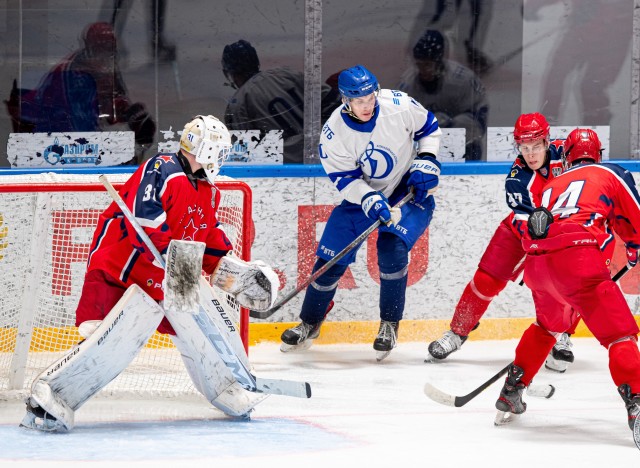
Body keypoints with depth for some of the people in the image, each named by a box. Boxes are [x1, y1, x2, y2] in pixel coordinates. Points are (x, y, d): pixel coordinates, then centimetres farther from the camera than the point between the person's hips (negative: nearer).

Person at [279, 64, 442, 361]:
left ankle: (390, 325, -7)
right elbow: (344, 178, -16)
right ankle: (309, 324, 20)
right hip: (362, 194, 2)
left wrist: (426, 160, -13)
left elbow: (429, 127, -1)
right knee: (331, 256, -3)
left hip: (409, 190, -2)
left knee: (392, 248, -25)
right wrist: (369, 200, -33)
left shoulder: (399, 105, -20)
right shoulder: (334, 133, -20)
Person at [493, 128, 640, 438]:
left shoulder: (552, 186, 34)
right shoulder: (611, 173, 20)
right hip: (578, 258, -5)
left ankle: (510, 395, 37)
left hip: (536, 261, 5)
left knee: (548, 324, 33)